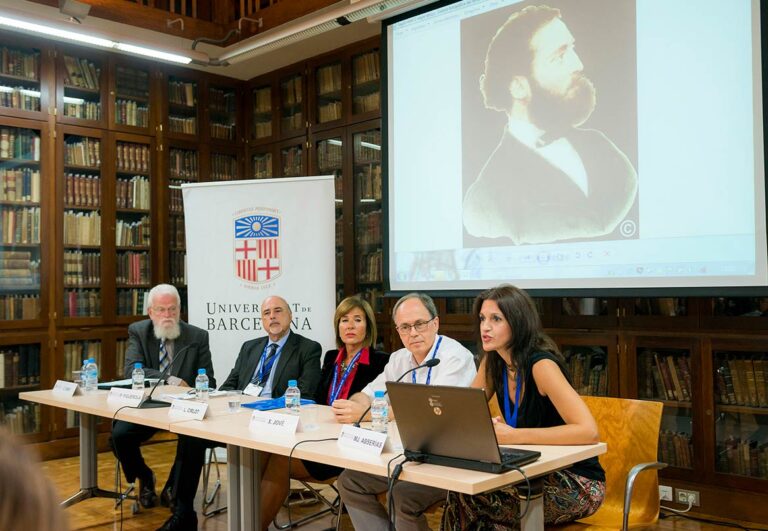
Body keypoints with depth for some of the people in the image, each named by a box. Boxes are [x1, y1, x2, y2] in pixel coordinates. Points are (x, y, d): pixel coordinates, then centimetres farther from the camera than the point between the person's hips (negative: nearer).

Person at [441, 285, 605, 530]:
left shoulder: (540, 365, -23)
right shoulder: (492, 362, 0)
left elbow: (589, 431, -32)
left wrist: (513, 436, -32)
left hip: (577, 483, -6)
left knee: (467, 499, -24)